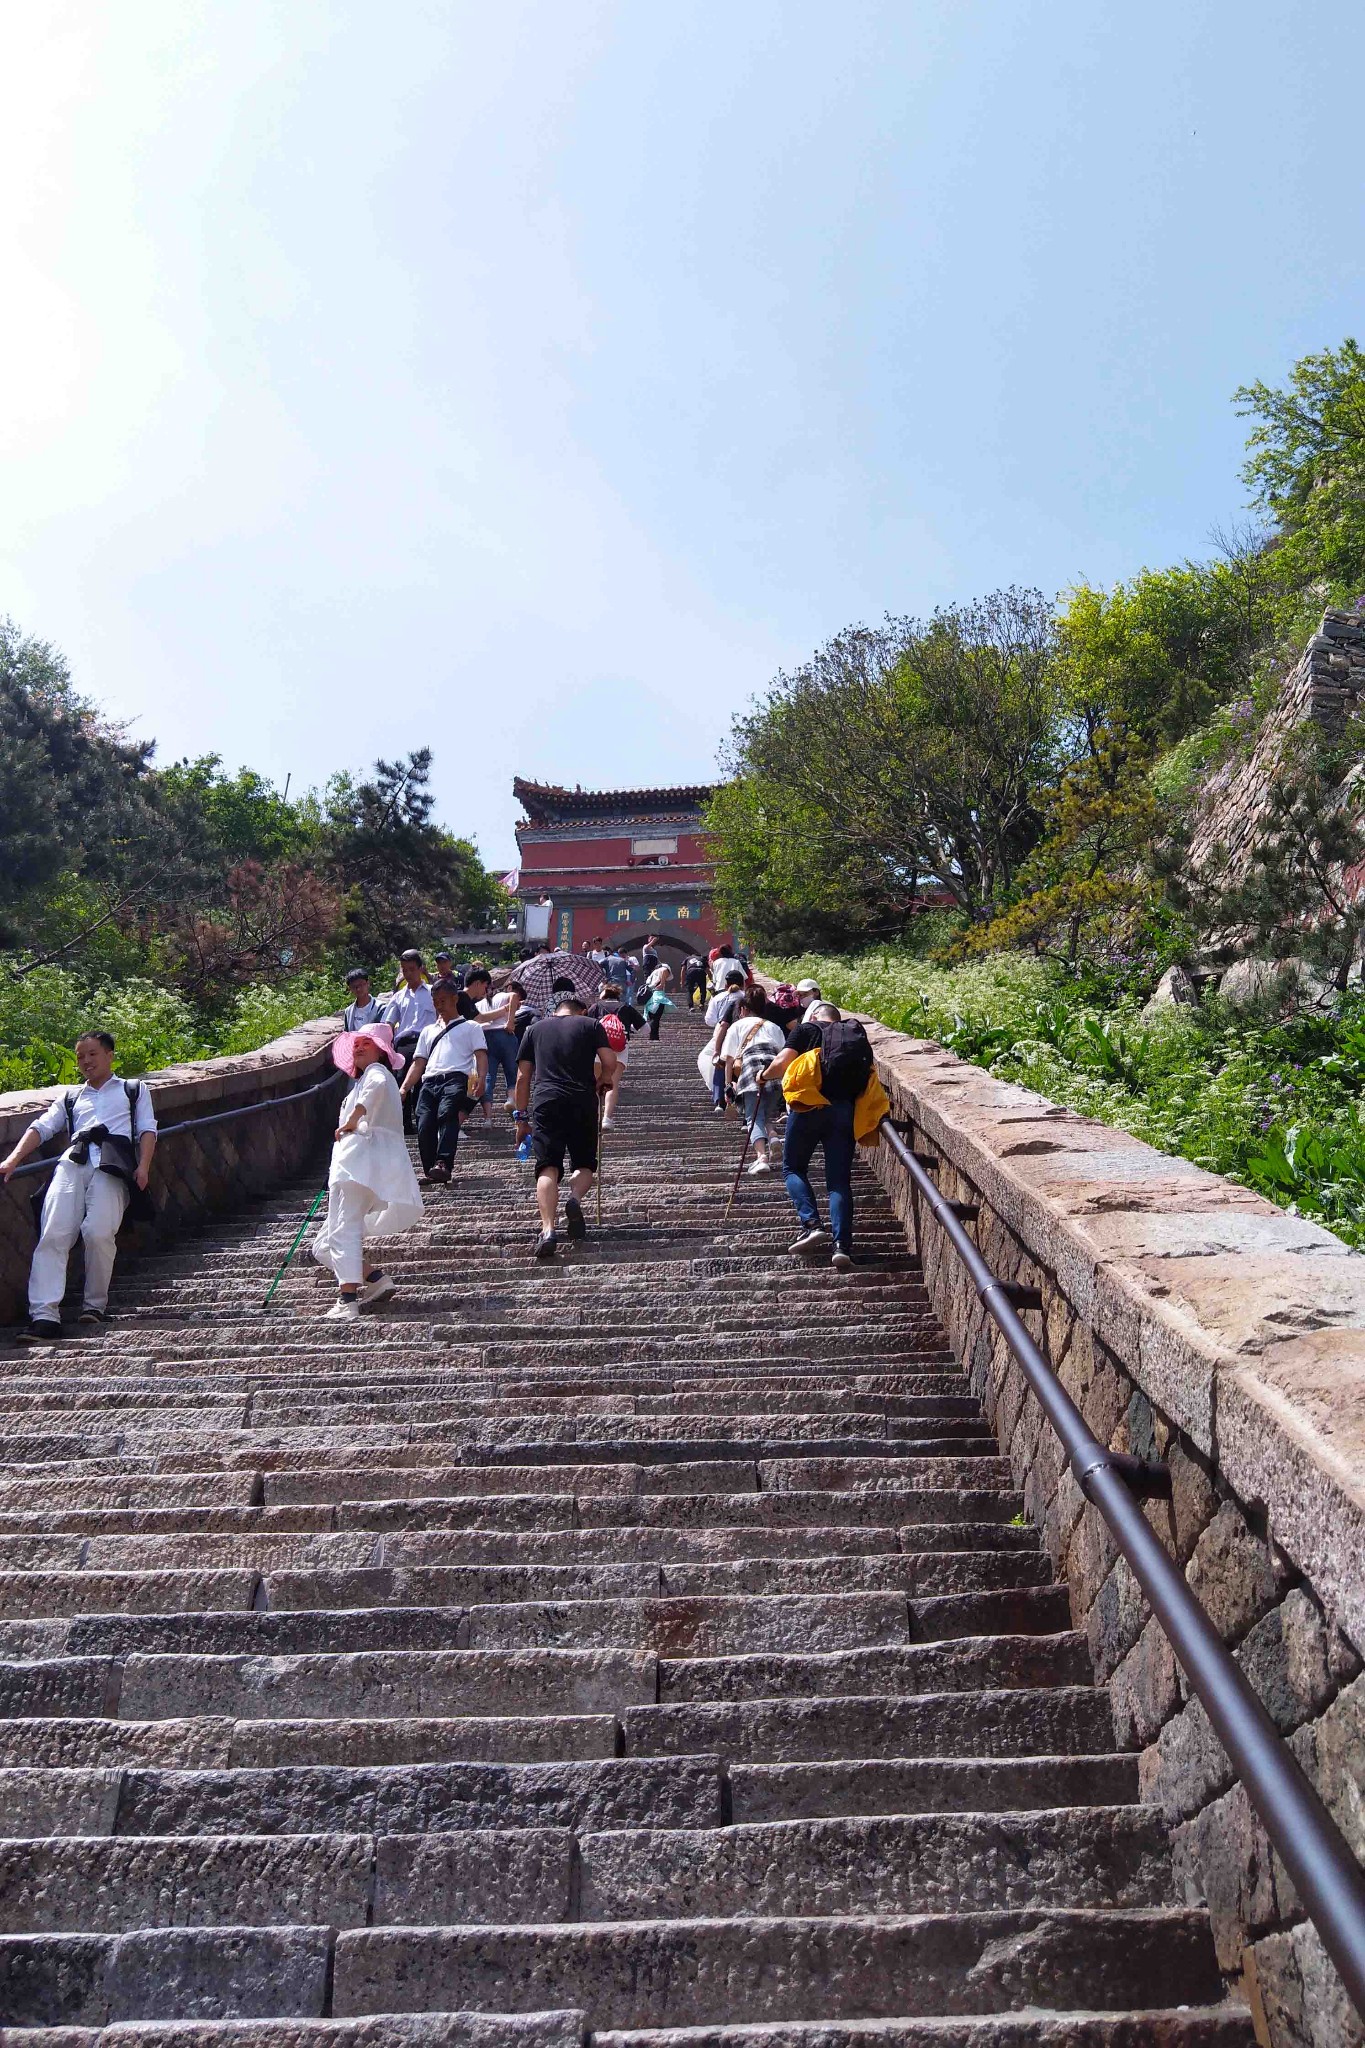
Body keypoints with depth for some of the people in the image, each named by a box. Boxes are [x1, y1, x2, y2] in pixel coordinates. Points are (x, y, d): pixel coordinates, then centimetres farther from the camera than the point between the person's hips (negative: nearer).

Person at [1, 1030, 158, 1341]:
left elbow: (147, 1130, 15)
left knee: (98, 1233, -26)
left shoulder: (134, 1089, 28)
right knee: (52, 1234, -18)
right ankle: (44, 1315, -25)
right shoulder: (70, 1097, 34)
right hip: (72, 1163, 3)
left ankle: (95, 1304, -9)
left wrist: (143, 1166, -3)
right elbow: (41, 1128, 19)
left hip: (112, 1165, -3)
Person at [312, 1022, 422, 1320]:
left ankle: (347, 1301, -33)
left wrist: (353, 1118, -24)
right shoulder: (363, 1080, 34)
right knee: (322, 1246, 10)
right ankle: (376, 1279, -2)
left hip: (363, 1159, -10)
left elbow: (377, 1085, -23)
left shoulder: (377, 1070, 4)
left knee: (343, 1230, -23)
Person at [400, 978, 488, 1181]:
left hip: (456, 1078, -4)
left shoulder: (470, 1027, 22)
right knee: (424, 1126, -18)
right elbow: (418, 1063, 28)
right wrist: (403, 1088, 12)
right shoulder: (428, 1031, 35)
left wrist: (480, 1078, -13)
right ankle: (431, 1173, -11)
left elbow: (481, 1055, 8)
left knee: (446, 1114, -33)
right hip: (429, 1082, 4)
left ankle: (443, 1164, -45)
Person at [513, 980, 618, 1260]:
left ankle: (548, 1229, -23)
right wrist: (602, 1081, 22)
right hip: (582, 1103, -1)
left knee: (548, 1168, -5)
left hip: (546, 1103, 1)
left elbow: (522, 1077, 16)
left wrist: (521, 1115, 21)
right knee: (584, 1163, 15)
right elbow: (610, 1063, 1)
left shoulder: (535, 1029, 19)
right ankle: (576, 1197, -17)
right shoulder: (591, 1024, 13)